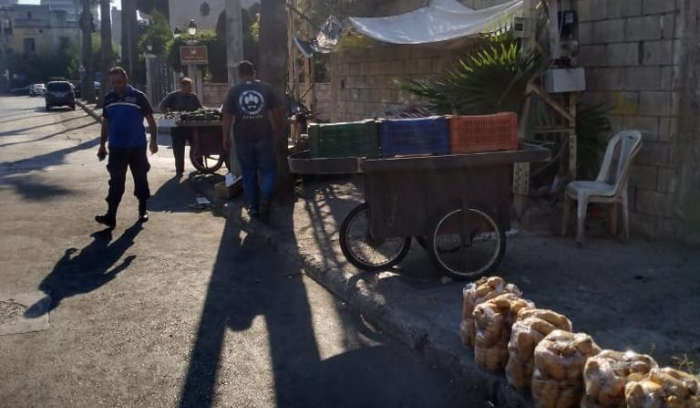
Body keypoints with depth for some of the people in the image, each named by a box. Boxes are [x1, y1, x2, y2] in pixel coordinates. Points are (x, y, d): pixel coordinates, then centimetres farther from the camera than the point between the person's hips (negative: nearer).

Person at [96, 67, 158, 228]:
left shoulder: (138, 96, -5)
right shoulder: (108, 98, 7)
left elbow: (150, 120, -3)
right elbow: (106, 123, 15)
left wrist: (153, 141, -10)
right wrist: (102, 145, 14)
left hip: (137, 146, -2)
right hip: (116, 147, 2)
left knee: (141, 179, 8)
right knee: (116, 182, 0)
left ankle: (143, 210, 22)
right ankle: (111, 215, -2)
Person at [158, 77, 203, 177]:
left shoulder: (193, 96, 7)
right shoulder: (173, 96, -4)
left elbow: (200, 108, 17)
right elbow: (161, 106, -6)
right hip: (178, 127, -3)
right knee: (178, 150, 2)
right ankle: (179, 171, 11)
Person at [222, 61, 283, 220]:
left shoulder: (234, 90, -1)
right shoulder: (266, 88, 2)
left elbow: (227, 116, -4)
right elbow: (277, 111, 3)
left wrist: (225, 138, 5)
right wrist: (277, 130, 18)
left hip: (243, 139, 0)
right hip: (264, 137, 0)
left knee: (249, 174, 11)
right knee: (268, 170, 9)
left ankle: (254, 208, 16)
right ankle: (266, 199, -13)